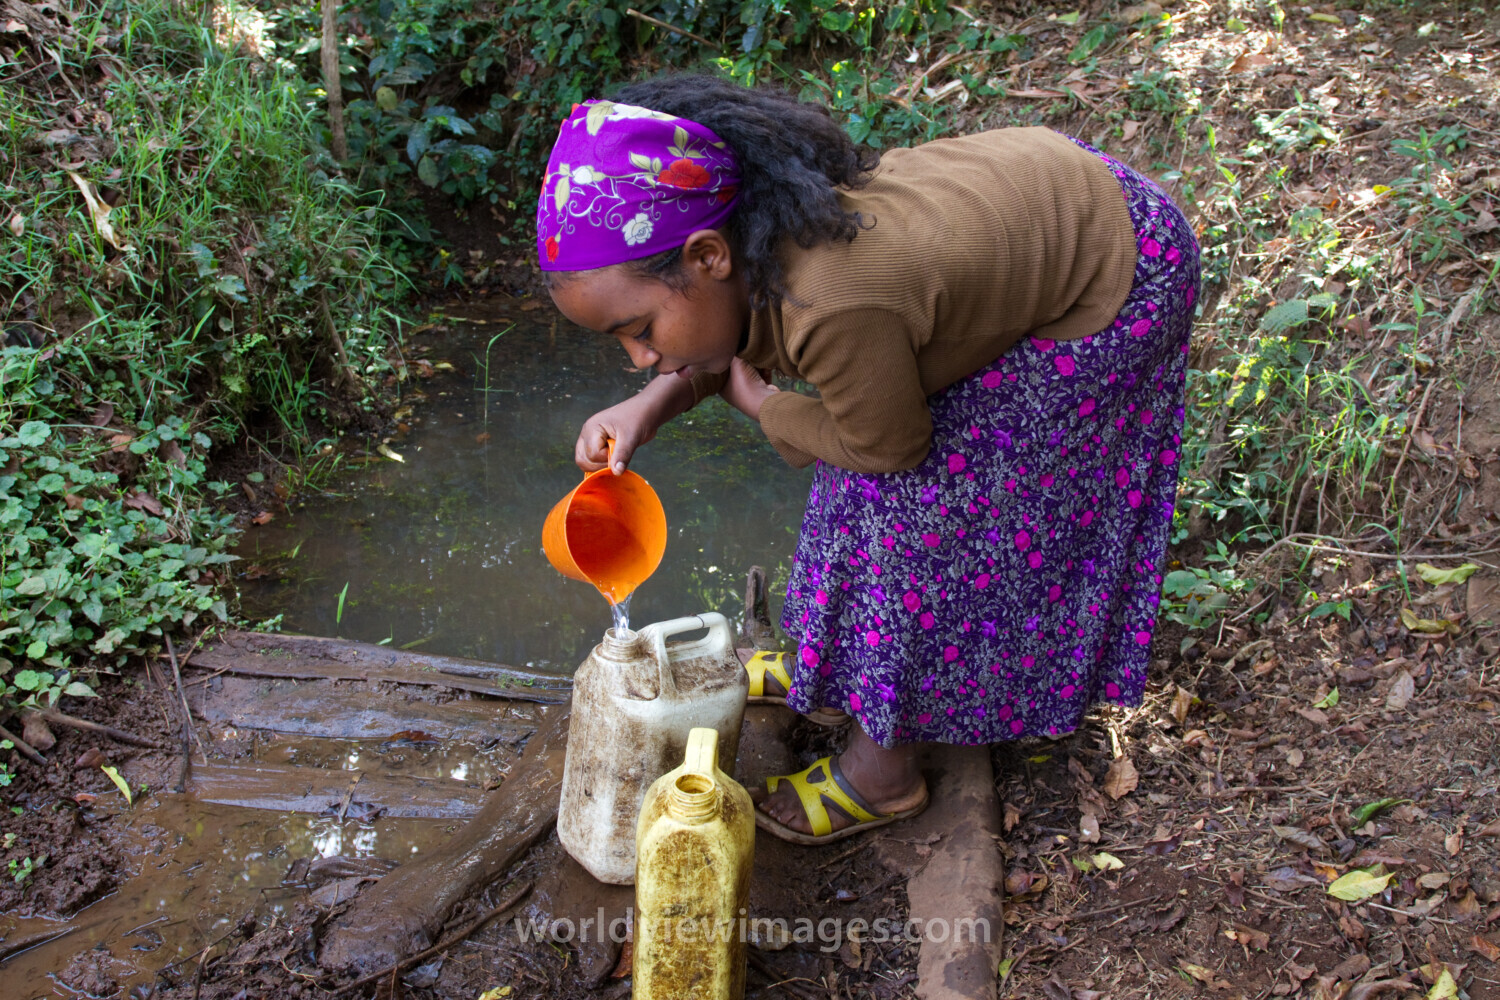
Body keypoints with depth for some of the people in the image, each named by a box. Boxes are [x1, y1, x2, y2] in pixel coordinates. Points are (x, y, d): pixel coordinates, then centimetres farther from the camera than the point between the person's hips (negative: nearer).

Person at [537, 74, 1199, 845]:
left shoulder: (835, 307, -40)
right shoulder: (758, 229, -15)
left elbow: (892, 445, -21)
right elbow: (748, 340, 8)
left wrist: (757, 403, -7)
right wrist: (651, 405, -7)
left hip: (1117, 288, -8)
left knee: (923, 506, -3)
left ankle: (882, 766, 14)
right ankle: (836, 670, 34)